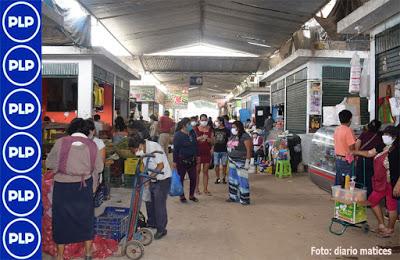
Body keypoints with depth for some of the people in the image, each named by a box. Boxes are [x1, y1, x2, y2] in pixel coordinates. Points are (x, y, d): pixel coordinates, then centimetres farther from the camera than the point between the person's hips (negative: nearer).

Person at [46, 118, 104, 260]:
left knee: (62, 218, 14)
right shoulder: (91, 144, -5)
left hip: (63, 186, -1)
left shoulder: (61, 142, -10)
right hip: (84, 186, 2)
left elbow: (49, 163, -3)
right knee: (85, 216, 17)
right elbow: (99, 167, 0)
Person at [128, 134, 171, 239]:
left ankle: (161, 229, 7)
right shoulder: (141, 150, 0)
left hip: (162, 179, -9)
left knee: (159, 204, -5)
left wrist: (151, 176, -28)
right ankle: (151, 223, 36)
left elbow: (161, 165, -26)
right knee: (149, 201, 17)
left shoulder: (154, 147, -25)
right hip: (152, 179, 9)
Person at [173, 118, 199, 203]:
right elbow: (175, 149, -12)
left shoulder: (192, 133, 7)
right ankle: (182, 196, 21)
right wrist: (175, 161, -13)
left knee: (193, 178, 8)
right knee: (181, 178, 6)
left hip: (191, 160, 6)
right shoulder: (178, 135, -12)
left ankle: (191, 195, 24)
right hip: (181, 160, -6)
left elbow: (195, 145, 15)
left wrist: (196, 156, 13)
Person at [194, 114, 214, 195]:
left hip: (207, 152, 3)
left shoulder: (210, 130, 8)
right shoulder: (196, 129, 0)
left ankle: (205, 189, 13)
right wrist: (200, 137, -20)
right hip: (198, 152, -2)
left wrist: (207, 138, -12)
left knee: (205, 171, 6)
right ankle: (196, 188, 13)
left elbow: (212, 142, 8)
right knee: (197, 170, 2)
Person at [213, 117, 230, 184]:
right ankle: (218, 178, 14)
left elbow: (229, 140, 0)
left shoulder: (227, 130, -2)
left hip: (224, 150, -2)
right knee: (216, 165, 4)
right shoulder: (215, 130, 6)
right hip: (216, 150, 2)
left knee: (224, 165, 4)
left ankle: (224, 178, 16)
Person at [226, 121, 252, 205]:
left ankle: (245, 199, 5)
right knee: (233, 179, 13)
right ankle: (234, 197, 24)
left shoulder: (245, 136, -13)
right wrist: (229, 159, 14)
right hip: (232, 161, 8)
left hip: (241, 162, -8)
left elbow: (249, 150, -16)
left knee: (242, 180, -4)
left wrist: (247, 162, -18)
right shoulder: (232, 136, 12)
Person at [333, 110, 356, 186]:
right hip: (346, 160, -8)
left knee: (338, 182, 15)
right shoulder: (348, 130, -17)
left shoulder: (337, 129, 7)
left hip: (338, 158, 8)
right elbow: (351, 147, -18)